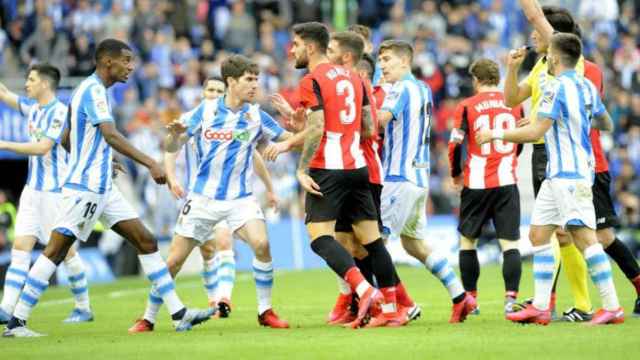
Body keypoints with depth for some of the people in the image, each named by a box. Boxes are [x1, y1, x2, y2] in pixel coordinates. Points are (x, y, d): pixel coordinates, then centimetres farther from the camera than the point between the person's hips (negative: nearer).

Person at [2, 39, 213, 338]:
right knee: (56, 251, -8)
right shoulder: (94, 90, -14)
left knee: (145, 241, 5)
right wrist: (150, 164, -33)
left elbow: (66, 140, 24)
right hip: (84, 187, -10)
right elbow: (111, 135, -28)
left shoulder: (91, 89, 16)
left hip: (103, 189, 10)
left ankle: (178, 313, 5)